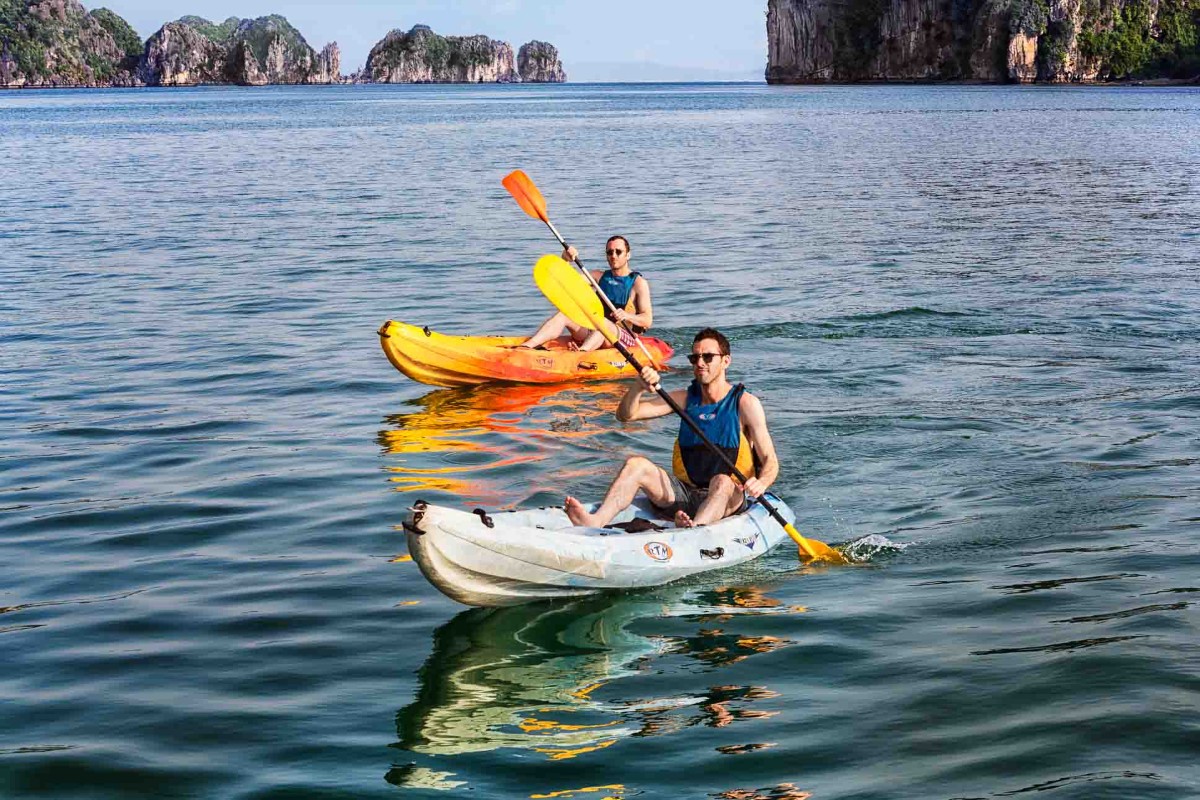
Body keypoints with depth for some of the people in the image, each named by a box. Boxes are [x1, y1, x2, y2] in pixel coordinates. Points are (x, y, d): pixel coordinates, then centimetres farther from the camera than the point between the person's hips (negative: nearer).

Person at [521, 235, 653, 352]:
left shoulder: (639, 283, 0)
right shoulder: (599, 276, 17)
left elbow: (648, 320, -8)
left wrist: (627, 316, -28)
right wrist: (565, 260, -12)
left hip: (624, 338, -5)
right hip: (594, 332, 5)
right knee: (564, 314, -17)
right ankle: (526, 347, -39)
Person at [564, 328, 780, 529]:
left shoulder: (745, 403, -1)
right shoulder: (686, 399, 11)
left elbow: (770, 460, -6)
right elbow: (626, 415, 4)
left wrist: (761, 483, -30)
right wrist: (640, 388, -18)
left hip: (729, 501, -4)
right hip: (685, 493, 4)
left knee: (721, 481, -37)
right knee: (636, 464, -19)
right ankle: (595, 522, -43)